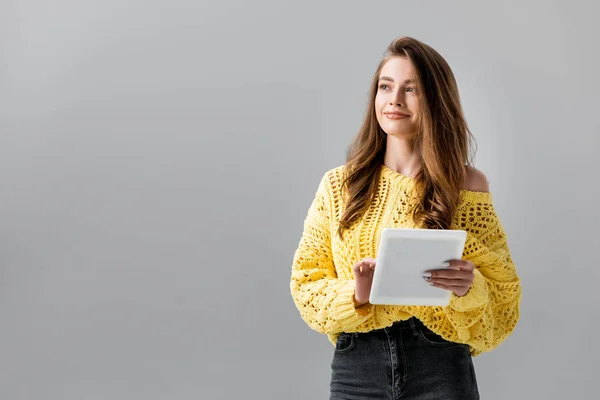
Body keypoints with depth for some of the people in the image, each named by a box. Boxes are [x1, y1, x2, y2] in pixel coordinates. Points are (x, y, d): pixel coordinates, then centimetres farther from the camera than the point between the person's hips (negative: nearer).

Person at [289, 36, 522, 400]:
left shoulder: (467, 185, 0)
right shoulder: (338, 185, 4)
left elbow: (503, 298, 3)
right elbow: (306, 284, 5)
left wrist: (469, 288, -18)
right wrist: (355, 295, -14)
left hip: (440, 370, -1)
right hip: (356, 366, 2)